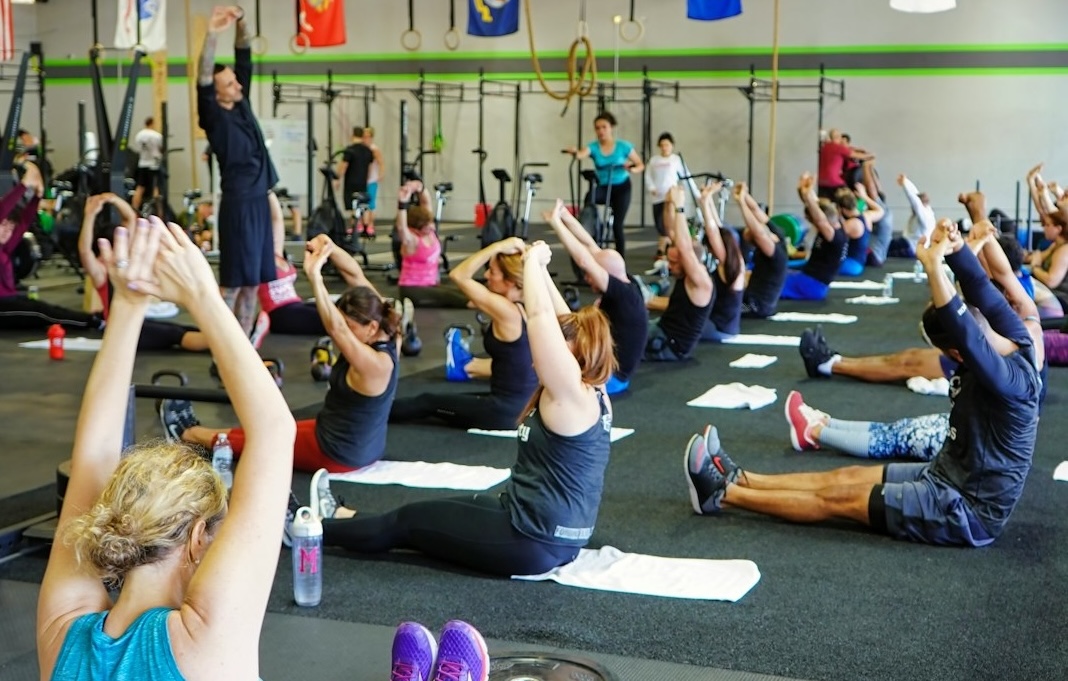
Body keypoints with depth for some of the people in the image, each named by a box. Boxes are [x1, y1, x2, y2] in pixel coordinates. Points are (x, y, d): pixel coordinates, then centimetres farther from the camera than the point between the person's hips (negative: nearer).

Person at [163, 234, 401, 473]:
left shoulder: (375, 363, -32)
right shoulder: (385, 332, -9)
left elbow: (336, 328, -45)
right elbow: (356, 276, -9)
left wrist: (315, 275, -51)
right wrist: (329, 247, -23)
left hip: (340, 453, -8)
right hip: (361, 445, 8)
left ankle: (187, 434, 31)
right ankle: (194, 430, 35)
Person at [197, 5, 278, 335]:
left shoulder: (241, 106, 9)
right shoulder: (215, 117, -9)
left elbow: (244, 60, 9)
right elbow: (203, 82, -25)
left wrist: (241, 22, -5)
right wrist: (211, 35, -34)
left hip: (259, 201, 8)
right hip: (238, 204, -8)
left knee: (253, 279, 9)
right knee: (234, 280, -6)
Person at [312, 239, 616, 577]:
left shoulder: (573, 395, -19)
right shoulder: (593, 394, 5)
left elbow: (540, 316, -23)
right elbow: (563, 323, 14)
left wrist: (533, 260, -10)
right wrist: (540, 268, 14)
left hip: (534, 541, -9)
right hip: (554, 536, 9)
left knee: (407, 521, 7)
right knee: (433, 511, 22)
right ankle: (337, 518, 40)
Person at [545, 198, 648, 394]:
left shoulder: (624, 293, -23)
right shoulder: (626, 285, 1)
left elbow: (585, 261, -32)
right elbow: (590, 246, 5)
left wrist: (555, 222, -28)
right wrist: (565, 215, 0)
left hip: (611, 376, -10)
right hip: (605, 366, 10)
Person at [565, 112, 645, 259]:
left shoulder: (623, 146, -10)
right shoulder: (593, 147, -8)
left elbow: (641, 165, -3)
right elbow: (582, 154, -30)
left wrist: (632, 169, -26)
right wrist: (575, 152, -54)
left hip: (621, 187, -1)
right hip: (603, 187, 1)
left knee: (617, 225, -4)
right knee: (590, 197, -34)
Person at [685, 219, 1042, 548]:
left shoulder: (1010, 378, -30)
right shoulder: (1016, 339, -5)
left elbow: (963, 332, -46)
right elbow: (982, 291, -8)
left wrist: (934, 265, -48)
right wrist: (953, 246, -26)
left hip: (968, 510, -9)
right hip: (953, 476, 9)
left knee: (840, 498, -5)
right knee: (846, 477, 8)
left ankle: (722, 494, 2)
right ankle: (737, 479, 14)